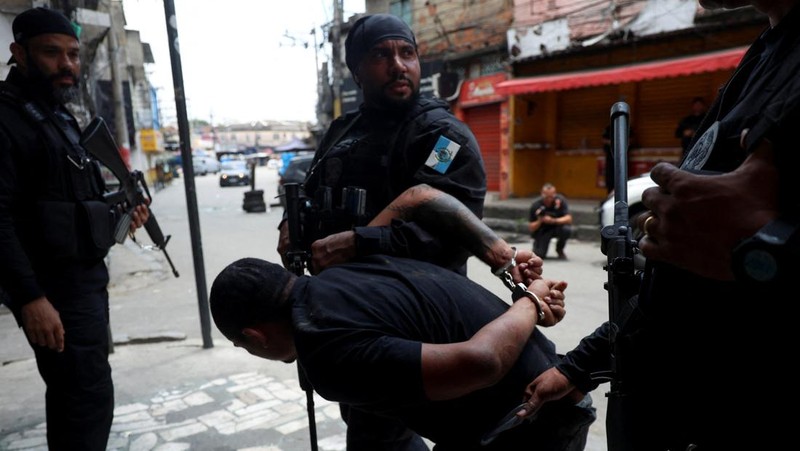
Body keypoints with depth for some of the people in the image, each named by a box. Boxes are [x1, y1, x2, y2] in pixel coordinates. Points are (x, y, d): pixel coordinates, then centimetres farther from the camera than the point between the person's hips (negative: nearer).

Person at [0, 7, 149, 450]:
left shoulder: (58, 117, 16)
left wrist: (118, 214, 5)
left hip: (85, 276, 10)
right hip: (54, 286, -9)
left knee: (75, 391, 20)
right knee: (90, 394, -7)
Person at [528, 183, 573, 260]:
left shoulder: (561, 200, -19)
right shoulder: (535, 205, -19)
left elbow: (569, 219, -24)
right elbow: (531, 228, -15)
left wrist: (553, 221, -39)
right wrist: (539, 221, -36)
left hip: (557, 227, 1)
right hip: (542, 230, -1)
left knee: (566, 230, -34)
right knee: (539, 254, -20)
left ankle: (559, 250, -2)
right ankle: (537, 243, 19)